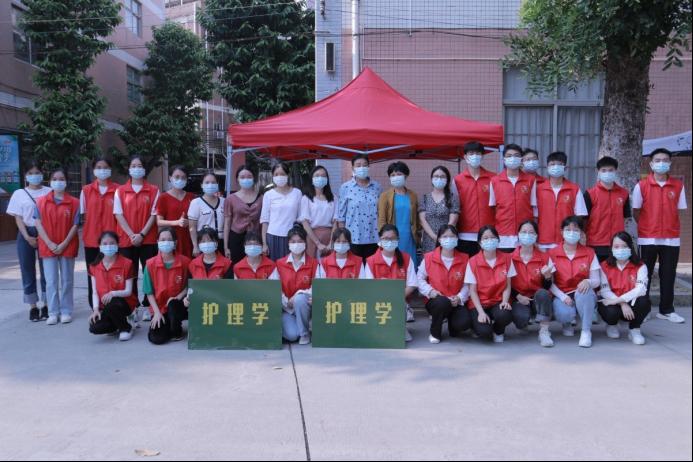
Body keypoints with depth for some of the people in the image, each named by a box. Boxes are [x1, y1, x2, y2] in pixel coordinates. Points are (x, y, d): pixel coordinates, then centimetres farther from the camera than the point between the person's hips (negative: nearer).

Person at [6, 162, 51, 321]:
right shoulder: (19, 194, 7)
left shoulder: (49, 192, 4)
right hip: (26, 234, 1)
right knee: (28, 271, 4)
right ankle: (33, 307, 12)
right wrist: (27, 237, -9)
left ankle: (46, 305, 10)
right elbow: (18, 218, 3)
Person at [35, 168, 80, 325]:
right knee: (51, 281, 4)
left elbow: (75, 225, -4)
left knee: (67, 281, 6)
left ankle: (66, 311, 15)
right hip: (48, 247, 1)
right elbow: (38, 223, -1)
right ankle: (53, 313, 11)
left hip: (67, 247, -1)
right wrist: (50, 243, -11)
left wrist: (64, 244, -12)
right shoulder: (41, 201, 3)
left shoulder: (74, 202, -2)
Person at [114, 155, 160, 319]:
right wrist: (131, 235, -11)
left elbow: (153, 215, -1)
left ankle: (147, 307, 6)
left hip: (148, 240, -1)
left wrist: (142, 234, -11)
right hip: (126, 240, 1)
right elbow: (119, 215, 0)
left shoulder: (153, 190, 4)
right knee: (130, 275, 3)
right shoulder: (120, 191, 7)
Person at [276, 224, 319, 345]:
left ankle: (305, 333, -13)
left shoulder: (313, 263, 0)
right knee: (291, 335, -24)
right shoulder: (280, 263, 3)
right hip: (287, 307, 1)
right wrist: (287, 302, -15)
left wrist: (299, 294, -21)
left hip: (305, 305, -1)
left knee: (300, 298, -37)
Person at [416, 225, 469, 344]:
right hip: (435, 301, -1)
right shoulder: (429, 257, -1)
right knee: (443, 302, -38)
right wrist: (430, 291, -14)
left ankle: (453, 326, 13)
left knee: (464, 322, -29)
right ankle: (435, 333, -8)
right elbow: (420, 278, 2)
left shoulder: (464, 259, 1)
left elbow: (467, 284, 0)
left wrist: (460, 297, -16)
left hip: (456, 303, 1)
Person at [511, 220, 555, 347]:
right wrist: (518, 296, -14)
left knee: (542, 293, -35)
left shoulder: (544, 258, 0)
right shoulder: (511, 258, -2)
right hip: (520, 299, -1)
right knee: (521, 318, -33)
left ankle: (544, 332, -22)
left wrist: (547, 276, -23)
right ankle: (524, 322, 8)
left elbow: (547, 287, -2)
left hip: (539, 298, 1)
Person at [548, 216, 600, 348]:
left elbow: (596, 281, -1)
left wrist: (588, 281, -25)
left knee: (585, 291, -36)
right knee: (565, 314, -34)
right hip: (562, 295, 0)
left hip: (584, 297, 1)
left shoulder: (589, 253, 2)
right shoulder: (552, 254, -1)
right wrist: (563, 297, -19)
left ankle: (586, 331, -17)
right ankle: (567, 324, 9)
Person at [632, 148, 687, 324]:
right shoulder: (641, 186, -3)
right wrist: (648, 227, 2)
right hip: (648, 238, -2)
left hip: (671, 238, 2)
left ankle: (666, 310, 18)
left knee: (668, 275, 7)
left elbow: (679, 211, 10)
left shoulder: (678, 186, 3)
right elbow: (636, 212, 4)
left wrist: (667, 226, 3)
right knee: (644, 275, 5)